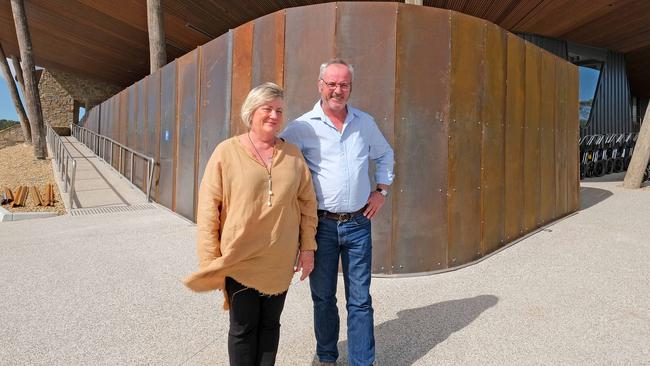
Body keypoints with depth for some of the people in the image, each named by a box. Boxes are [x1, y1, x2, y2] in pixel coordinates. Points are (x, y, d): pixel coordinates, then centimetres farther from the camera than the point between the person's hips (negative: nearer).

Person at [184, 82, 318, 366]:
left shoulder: (293, 154, 3)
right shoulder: (227, 152, -6)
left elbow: (307, 203, 6)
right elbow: (208, 207, -7)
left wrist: (308, 247, 4)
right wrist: (209, 260, -8)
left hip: (280, 262, 3)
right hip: (239, 260, -2)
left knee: (270, 324, 17)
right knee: (243, 327, 11)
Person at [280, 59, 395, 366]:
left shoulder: (365, 122, 7)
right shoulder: (303, 126, -4)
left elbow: (385, 155, 22)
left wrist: (381, 190, 11)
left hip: (358, 224, 2)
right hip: (321, 225, -1)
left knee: (360, 300, 8)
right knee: (323, 298, 13)